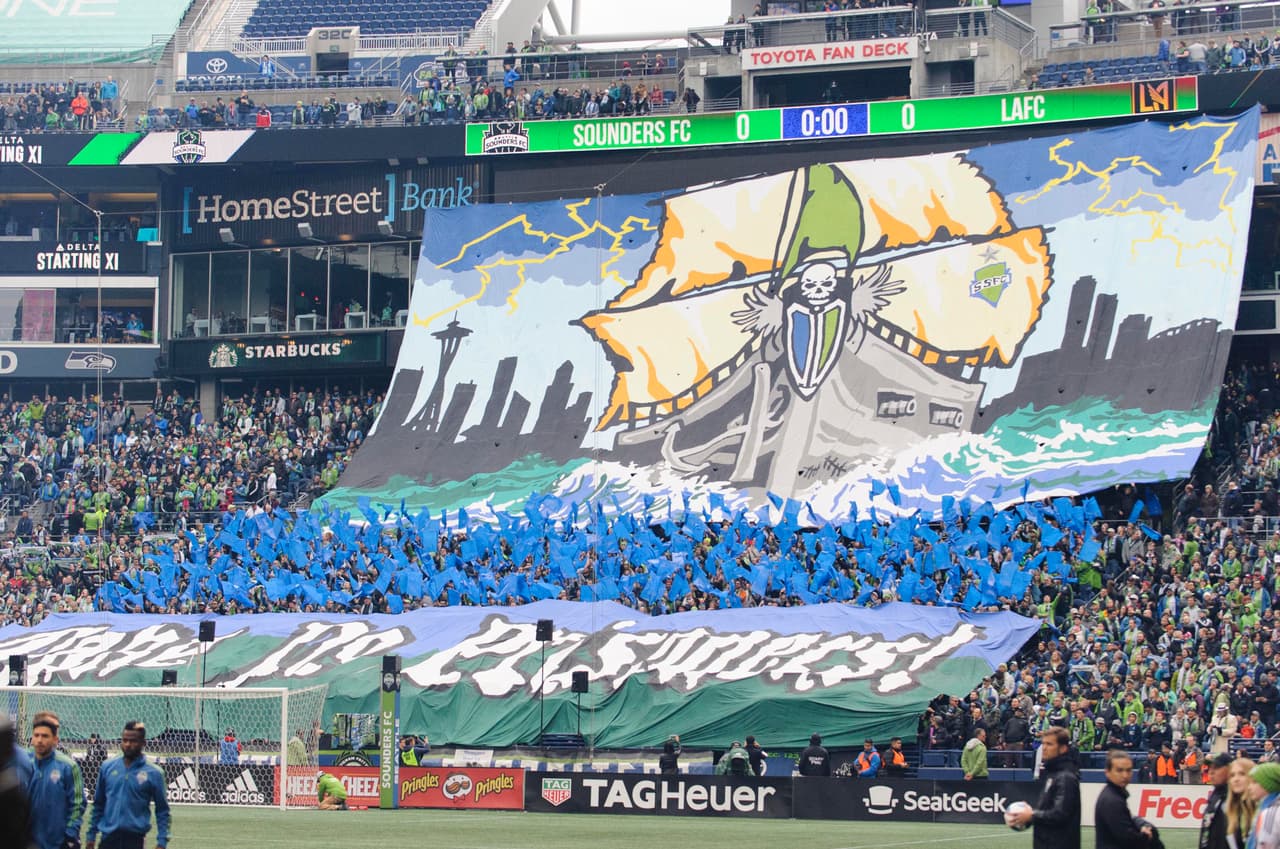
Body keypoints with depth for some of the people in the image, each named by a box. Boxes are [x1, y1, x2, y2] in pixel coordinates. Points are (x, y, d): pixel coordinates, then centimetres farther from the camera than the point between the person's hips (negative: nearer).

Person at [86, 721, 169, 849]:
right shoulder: (108, 767, 7)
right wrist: (91, 835, 12)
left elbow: (162, 810, 1)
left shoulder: (153, 773, -3)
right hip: (108, 837, 3)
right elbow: (98, 804, 14)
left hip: (134, 839, -3)